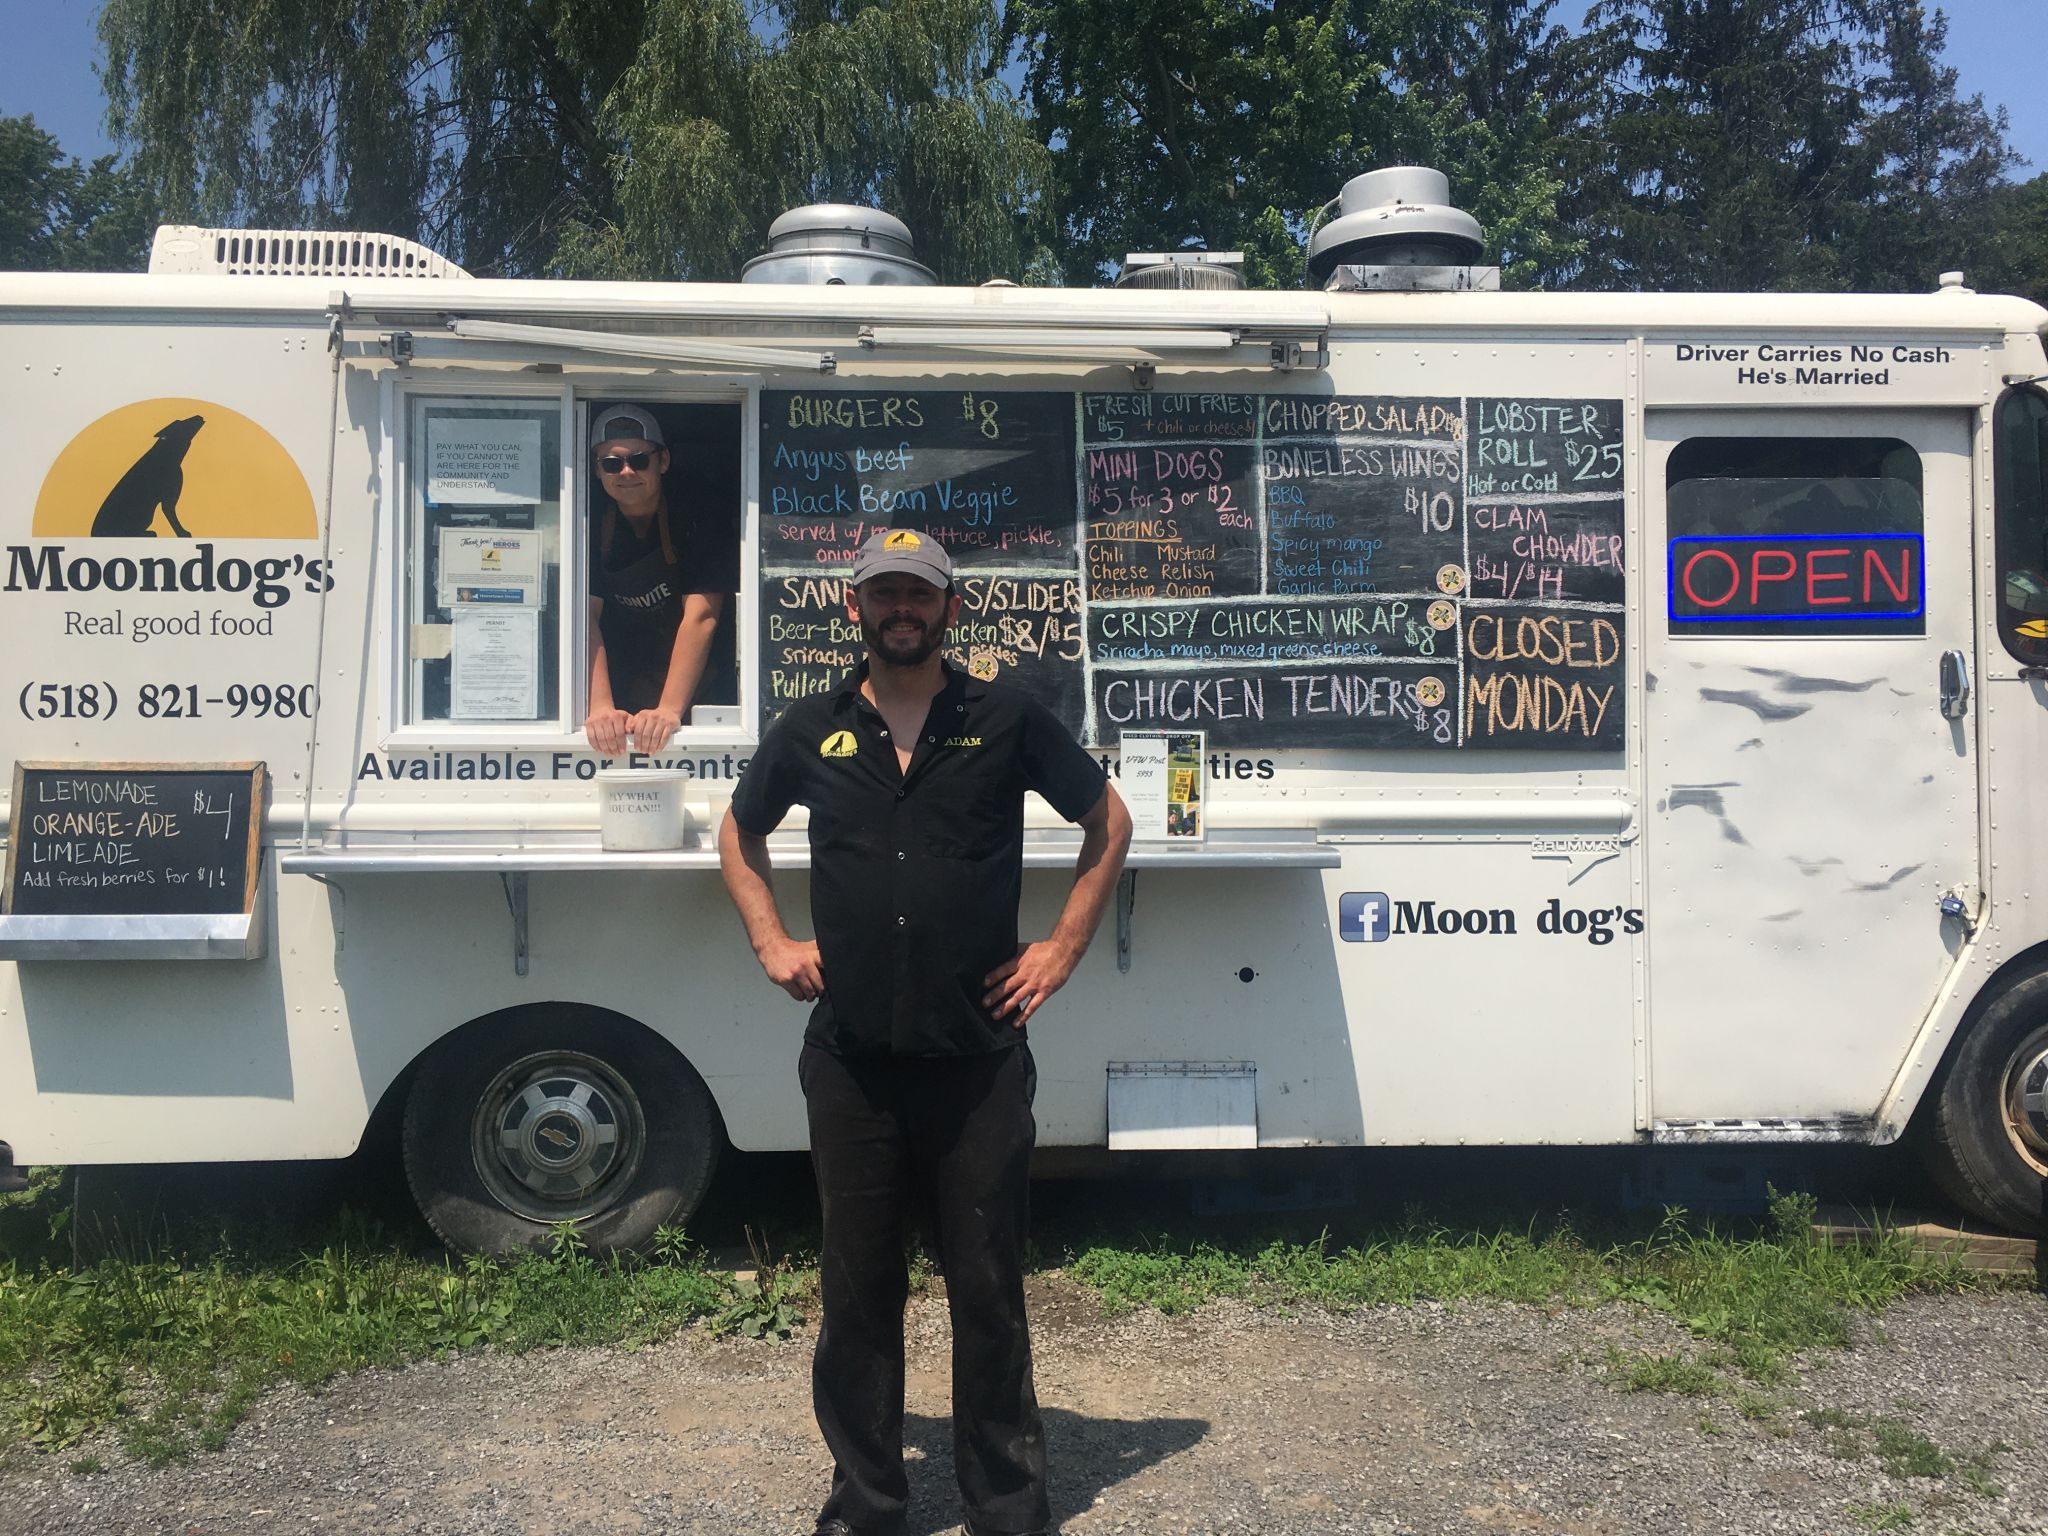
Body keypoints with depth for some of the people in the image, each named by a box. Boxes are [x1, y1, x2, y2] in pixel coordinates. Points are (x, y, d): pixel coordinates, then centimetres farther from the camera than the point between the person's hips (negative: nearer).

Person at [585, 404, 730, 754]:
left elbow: (700, 617, -17)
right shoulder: (592, 529, 1)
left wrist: (670, 710, -29)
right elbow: (587, 618, -10)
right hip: (621, 701, 3)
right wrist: (600, 707, -25)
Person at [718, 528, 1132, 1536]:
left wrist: (1061, 950, 4)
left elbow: (1108, 822, 11)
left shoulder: (1006, 721, 1)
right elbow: (740, 834, 23)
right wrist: (771, 943, 11)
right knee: (857, 1291, 11)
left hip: (978, 1061, -2)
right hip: (851, 1063, 2)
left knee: (988, 1290, 7)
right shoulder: (810, 731, 7)